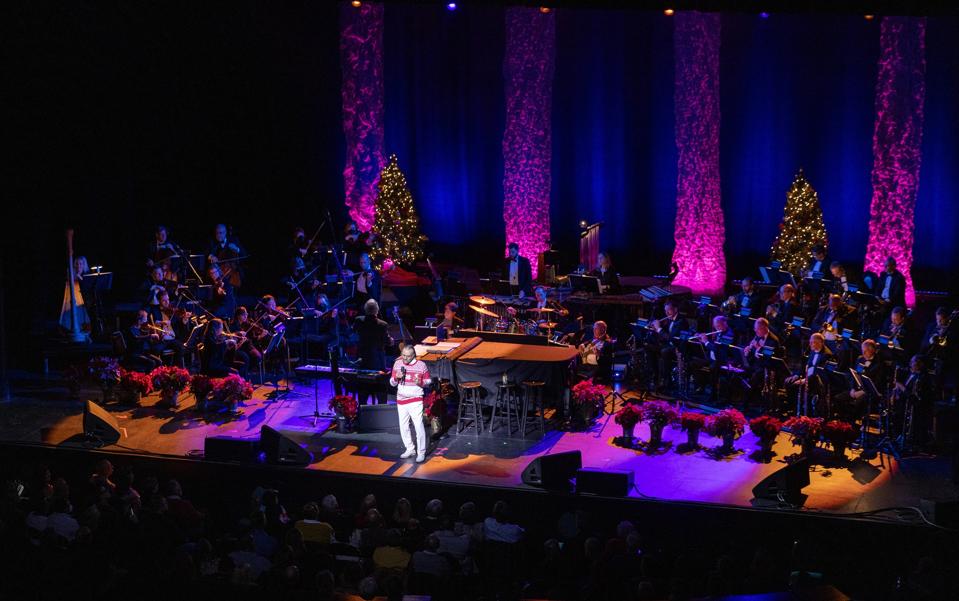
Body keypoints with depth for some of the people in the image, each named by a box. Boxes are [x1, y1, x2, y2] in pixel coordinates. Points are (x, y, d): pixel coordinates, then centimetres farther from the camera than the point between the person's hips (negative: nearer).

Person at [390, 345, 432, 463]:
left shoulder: (421, 365, -6)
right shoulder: (397, 364, 3)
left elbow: (428, 381, 2)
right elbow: (392, 383, 10)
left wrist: (421, 383, -19)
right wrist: (396, 378, -12)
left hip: (415, 401, -4)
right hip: (401, 400, 4)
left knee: (419, 426, -9)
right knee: (403, 427, 11)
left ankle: (421, 453, -1)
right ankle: (410, 449, 26)